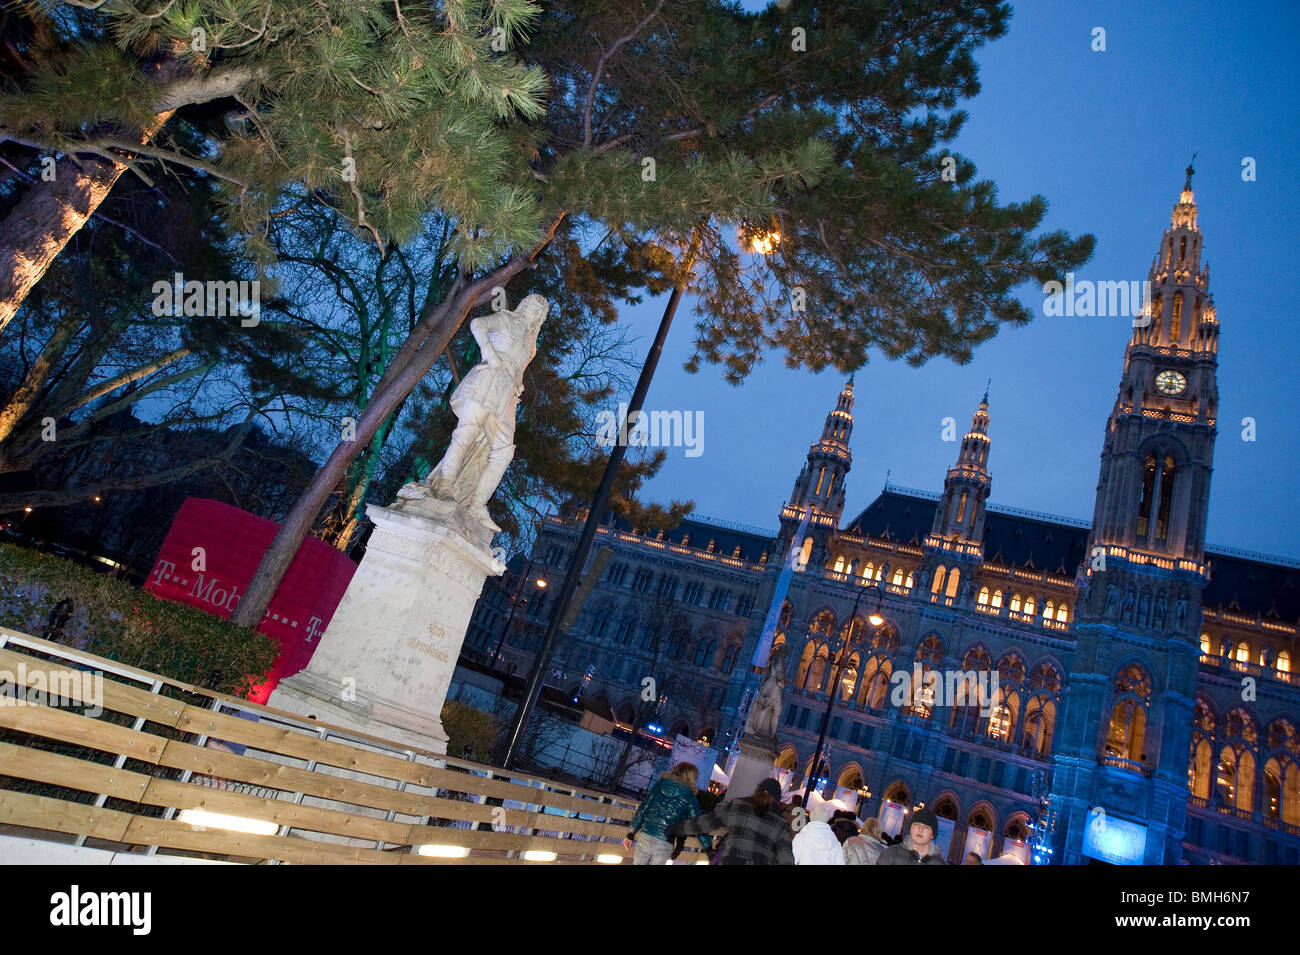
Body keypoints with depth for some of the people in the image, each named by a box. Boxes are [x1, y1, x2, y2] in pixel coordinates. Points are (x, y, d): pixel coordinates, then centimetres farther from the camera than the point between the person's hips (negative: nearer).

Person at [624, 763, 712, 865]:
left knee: (637, 863, 18)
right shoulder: (690, 798, 0)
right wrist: (709, 848, 4)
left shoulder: (659, 785, 7)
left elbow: (642, 809, 6)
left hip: (645, 837, 2)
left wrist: (631, 834, 10)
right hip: (664, 845, -2)